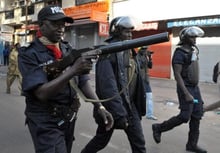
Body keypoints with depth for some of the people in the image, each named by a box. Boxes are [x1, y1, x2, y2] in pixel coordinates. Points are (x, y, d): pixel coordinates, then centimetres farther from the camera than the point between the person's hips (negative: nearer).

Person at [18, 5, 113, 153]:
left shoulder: (69, 50, 3)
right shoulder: (29, 55, -15)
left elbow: (83, 81, 0)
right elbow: (42, 93, -25)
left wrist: (99, 107, -13)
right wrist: (73, 70, -35)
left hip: (69, 119, 6)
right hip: (45, 123, -6)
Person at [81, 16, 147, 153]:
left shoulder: (130, 52, 9)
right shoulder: (109, 52, -17)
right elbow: (108, 86, -25)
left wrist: (139, 105, 13)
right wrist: (119, 113, -27)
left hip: (130, 105, 7)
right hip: (111, 106, -7)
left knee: (139, 142, 7)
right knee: (101, 140, 13)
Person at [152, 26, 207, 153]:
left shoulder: (194, 51, 11)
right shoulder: (180, 53, -14)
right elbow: (177, 75, -20)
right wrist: (186, 94, -25)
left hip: (195, 87, 8)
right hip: (186, 88, -8)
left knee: (197, 116, 7)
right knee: (185, 117, -8)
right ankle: (158, 128, 11)